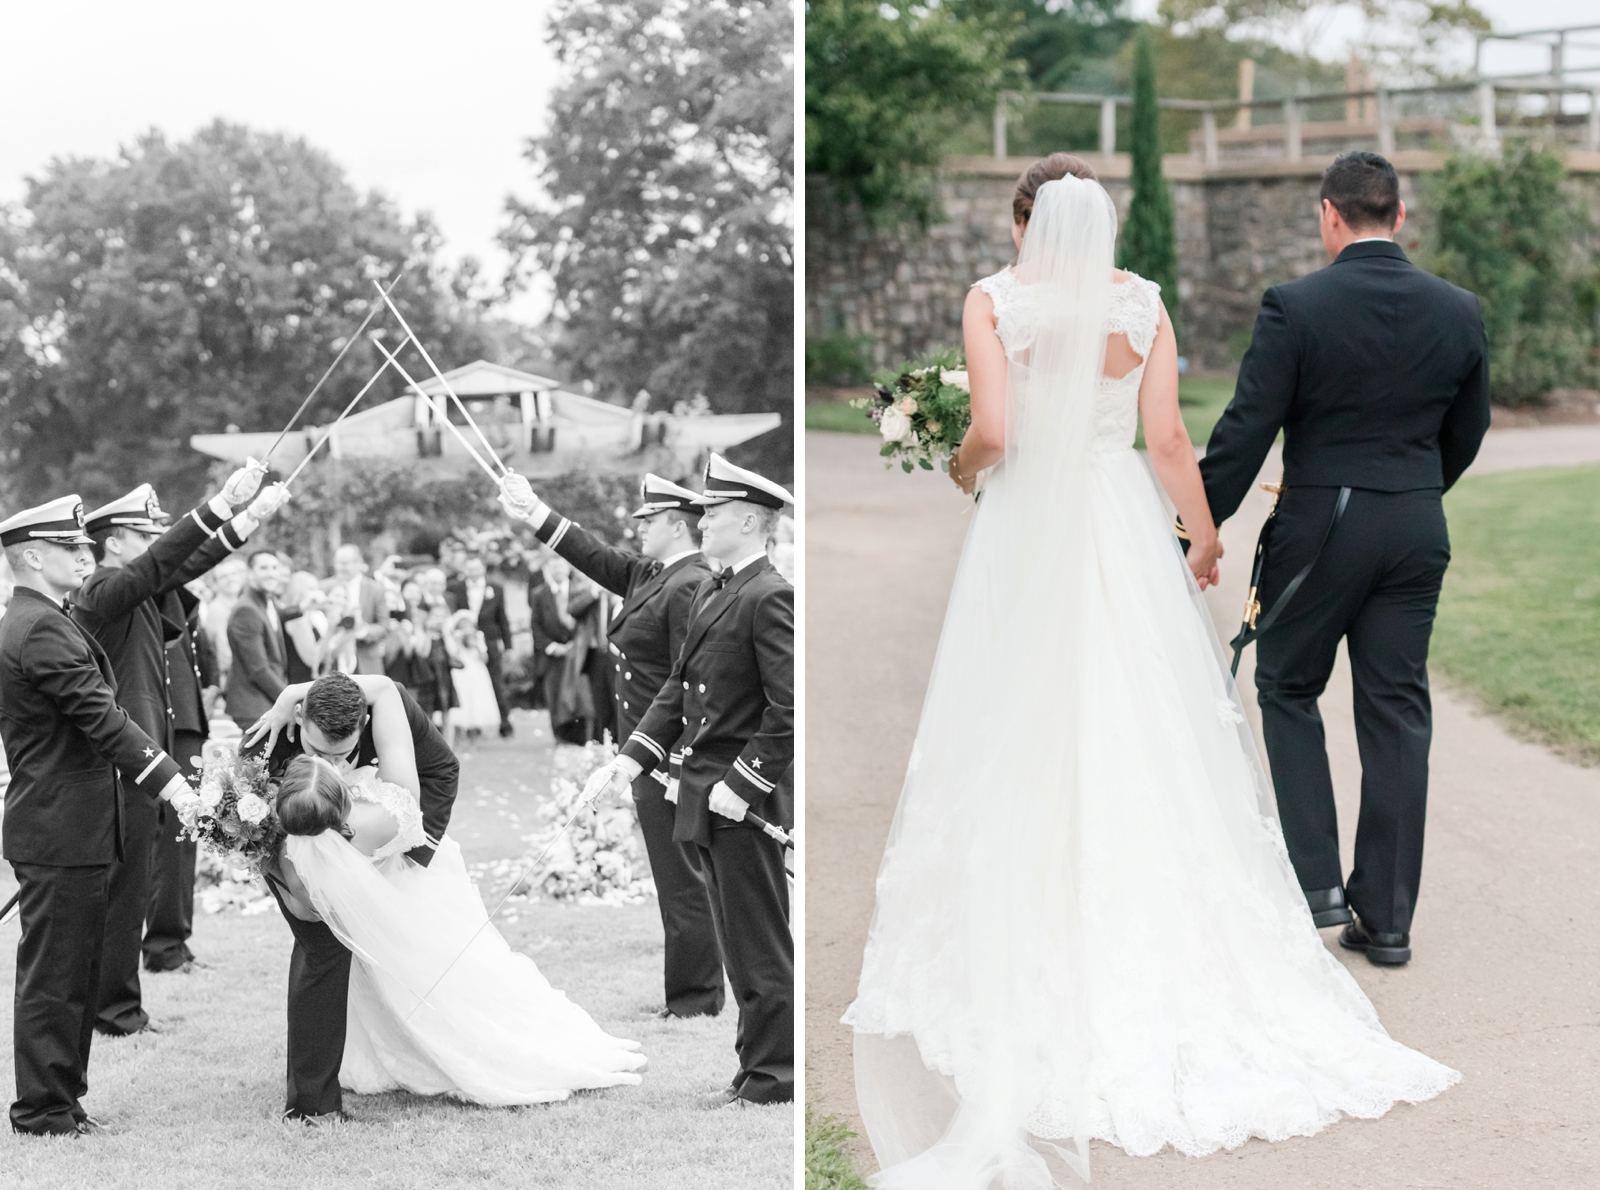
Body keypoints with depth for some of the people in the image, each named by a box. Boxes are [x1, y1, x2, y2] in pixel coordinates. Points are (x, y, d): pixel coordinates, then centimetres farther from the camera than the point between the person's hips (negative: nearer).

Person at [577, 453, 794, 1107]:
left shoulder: (768, 599, -15)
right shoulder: (710, 591, 15)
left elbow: (789, 708, -20)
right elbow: (678, 687, 18)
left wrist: (743, 785, -20)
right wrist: (634, 757, 7)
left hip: (745, 802, -9)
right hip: (708, 797, 9)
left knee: (760, 943, -1)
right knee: (740, 942, 15)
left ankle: (771, 1076, 6)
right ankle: (760, 1066, 22)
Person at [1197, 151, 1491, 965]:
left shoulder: (1295, 308, -12)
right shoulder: (1459, 312, 1)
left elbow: (1245, 432, -12)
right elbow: (1466, 432, 13)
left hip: (1318, 530, -3)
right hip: (1417, 534, 4)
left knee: (1287, 691, 15)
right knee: (1396, 714, 7)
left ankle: (1317, 881, 7)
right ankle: (1387, 918, 11)